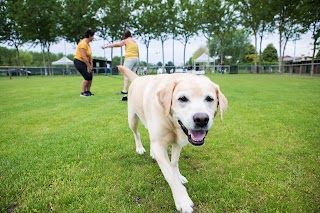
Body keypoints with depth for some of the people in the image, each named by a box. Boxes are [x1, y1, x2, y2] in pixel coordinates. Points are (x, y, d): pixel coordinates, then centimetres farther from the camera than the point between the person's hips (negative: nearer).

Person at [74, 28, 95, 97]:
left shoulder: (88, 43, 9)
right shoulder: (83, 43, -20)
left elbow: (90, 55, 7)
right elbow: (84, 56, -25)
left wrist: (91, 64, 0)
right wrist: (88, 66, -21)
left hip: (84, 62, 9)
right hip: (79, 61, -9)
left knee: (90, 76, 5)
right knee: (87, 77, -13)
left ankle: (88, 91, 17)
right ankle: (82, 92, -3)